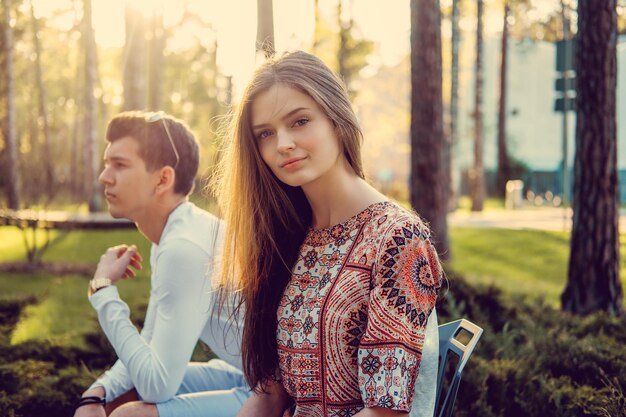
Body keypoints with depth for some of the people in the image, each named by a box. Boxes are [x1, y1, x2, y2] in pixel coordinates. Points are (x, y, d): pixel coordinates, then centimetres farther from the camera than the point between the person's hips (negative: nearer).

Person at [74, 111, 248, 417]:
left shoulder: (185, 248, -25)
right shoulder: (173, 234, 5)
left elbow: (156, 386, -23)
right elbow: (150, 346, 13)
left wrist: (103, 289, -15)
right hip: (247, 376, 9)